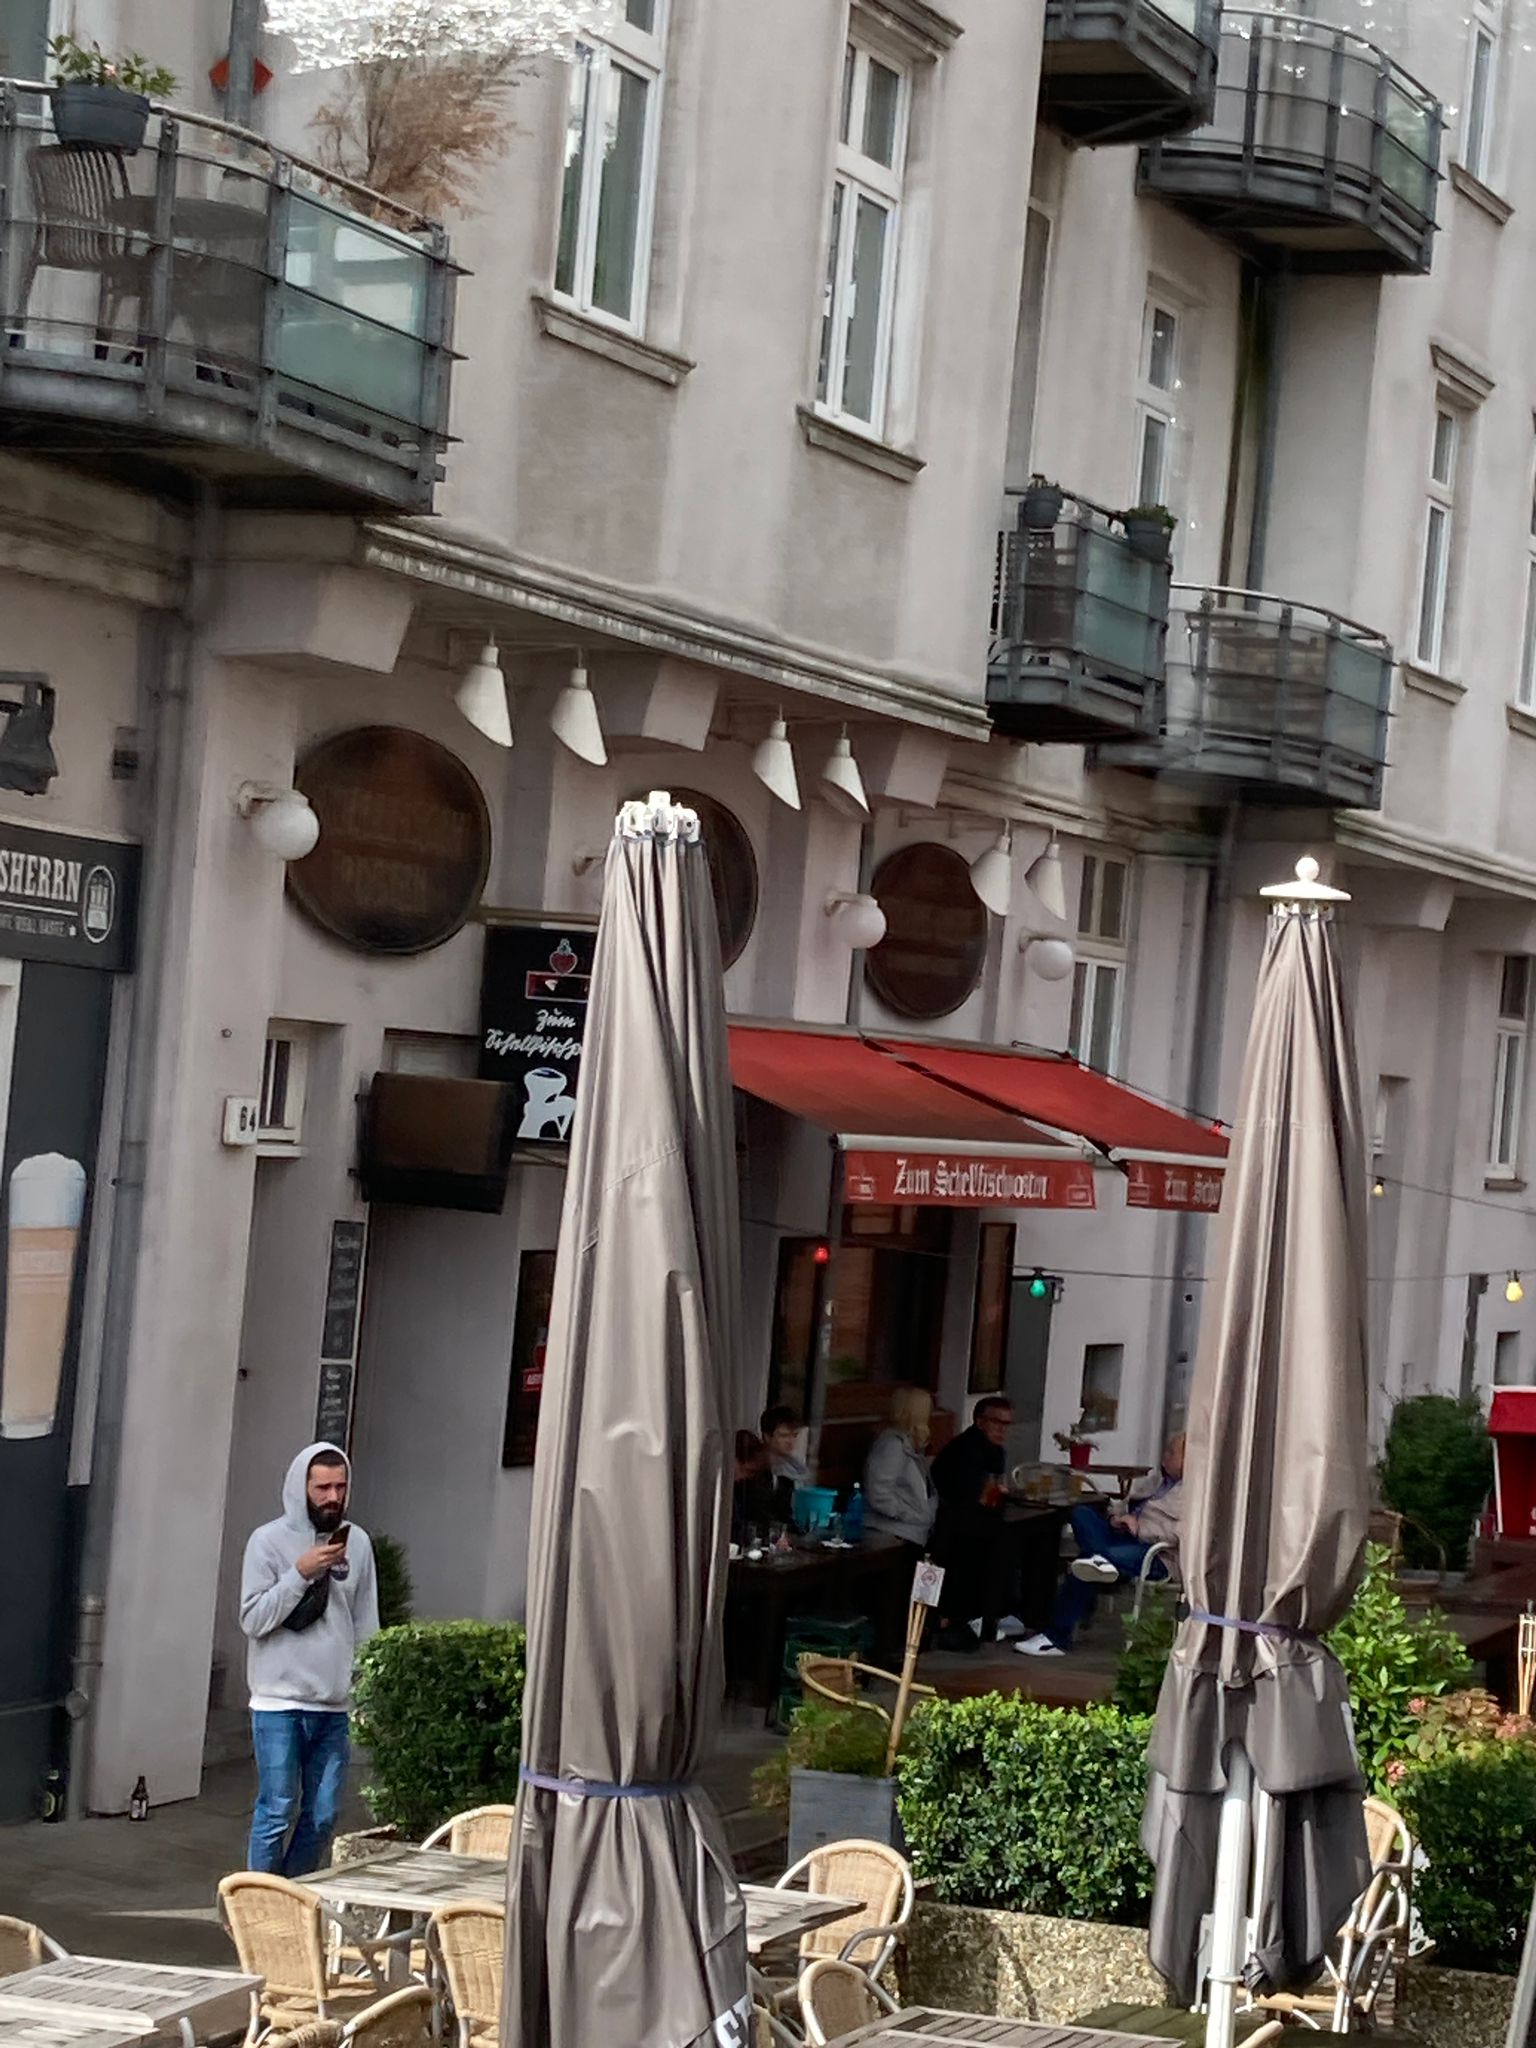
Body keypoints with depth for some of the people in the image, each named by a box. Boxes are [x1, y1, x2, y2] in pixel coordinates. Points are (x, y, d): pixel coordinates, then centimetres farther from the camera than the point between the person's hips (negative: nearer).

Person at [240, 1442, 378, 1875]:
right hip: (279, 1703, -4)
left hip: (334, 1707, 5)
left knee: (323, 1816, 6)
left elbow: (365, 1629, 14)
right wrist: (300, 1573, -17)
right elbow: (253, 1619, -9)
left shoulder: (357, 1543, 9)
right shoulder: (270, 1541, -3)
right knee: (277, 1812, -5)